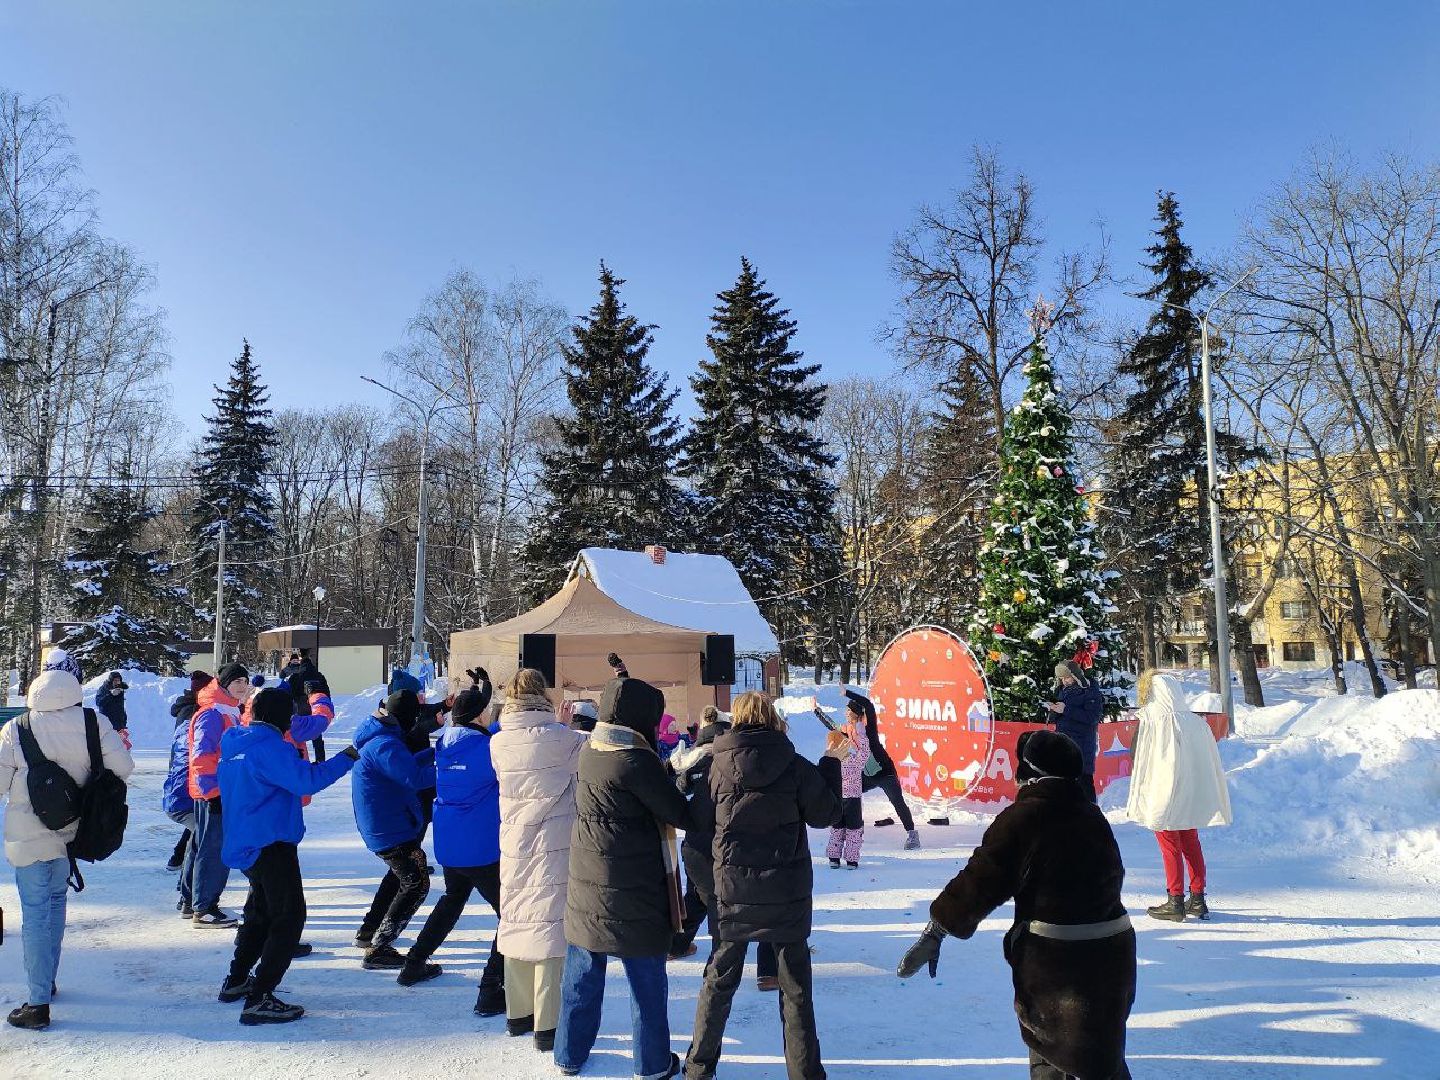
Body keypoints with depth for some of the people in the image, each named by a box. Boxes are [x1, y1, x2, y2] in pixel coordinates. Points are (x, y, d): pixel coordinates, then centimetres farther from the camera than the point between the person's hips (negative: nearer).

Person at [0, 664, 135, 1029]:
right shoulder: (92, 723, -10)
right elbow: (124, 768, -8)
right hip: (69, 831, 3)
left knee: (35, 913, 2)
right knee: (55, 901, 22)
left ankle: (38, 1004, 4)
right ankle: (47, 981, 37)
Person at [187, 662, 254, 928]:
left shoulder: (230, 712, 15)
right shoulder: (212, 714, -15)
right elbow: (201, 756, -21)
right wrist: (212, 790, -22)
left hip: (223, 792, 10)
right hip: (212, 794, -10)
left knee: (214, 848, 16)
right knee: (214, 850, -5)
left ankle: (194, 902, 26)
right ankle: (203, 910, 2)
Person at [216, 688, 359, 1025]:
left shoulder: (234, 743, 9)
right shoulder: (269, 745, -19)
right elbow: (306, 780, -26)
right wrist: (346, 759, -16)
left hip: (243, 844, 10)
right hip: (271, 844, -10)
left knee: (261, 912, 26)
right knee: (289, 918, -5)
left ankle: (236, 981, 35)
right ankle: (259, 1000, -8)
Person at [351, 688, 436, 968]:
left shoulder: (377, 737, 7)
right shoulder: (384, 744, -26)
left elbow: (405, 764, 16)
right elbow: (414, 777, -34)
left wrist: (435, 752, 6)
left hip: (380, 826, 11)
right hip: (392, 829, -11)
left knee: (399, 874, 29)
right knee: (416, 883, -4)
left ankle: (368, 931, 38)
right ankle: (378, 950, -1)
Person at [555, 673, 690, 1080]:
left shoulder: (588, 752, 2)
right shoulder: (636, 761, -21)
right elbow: (679, 813, -15)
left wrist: (669, 777, -1)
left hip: (587, 886, 7)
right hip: (634, 892, -7)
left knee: (582, 975, 18)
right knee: (647, 980, 10)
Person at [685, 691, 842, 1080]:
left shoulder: (719, 765, -8)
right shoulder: (795, 766, -11)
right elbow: (827, 814, -2)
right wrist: (831, 762, 6)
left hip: (733, 890, 1)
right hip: (787, 891, -1)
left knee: (719, 980, 17)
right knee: (795, 986, 12)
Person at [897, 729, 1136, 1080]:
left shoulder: (1023, 817, -14)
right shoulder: (1093, 815, 5)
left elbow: (979, 881, -16)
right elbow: (1113, 875, 13)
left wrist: (935, 932, -12)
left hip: (1051, 960, -5)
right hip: (1112, 949, 6)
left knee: (1048, 1050, 14)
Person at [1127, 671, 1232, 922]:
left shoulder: (1149, 720, -12)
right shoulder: (1196, 722, 2)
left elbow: (1136, 757, -10)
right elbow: (1212, 762, 8)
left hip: (1163, 794, -5)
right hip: (1193, 795, 5)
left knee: (1170, 847, 4)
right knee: (1191, 845, 16)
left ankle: (1175, 902, 6)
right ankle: (1198, 899, 20)